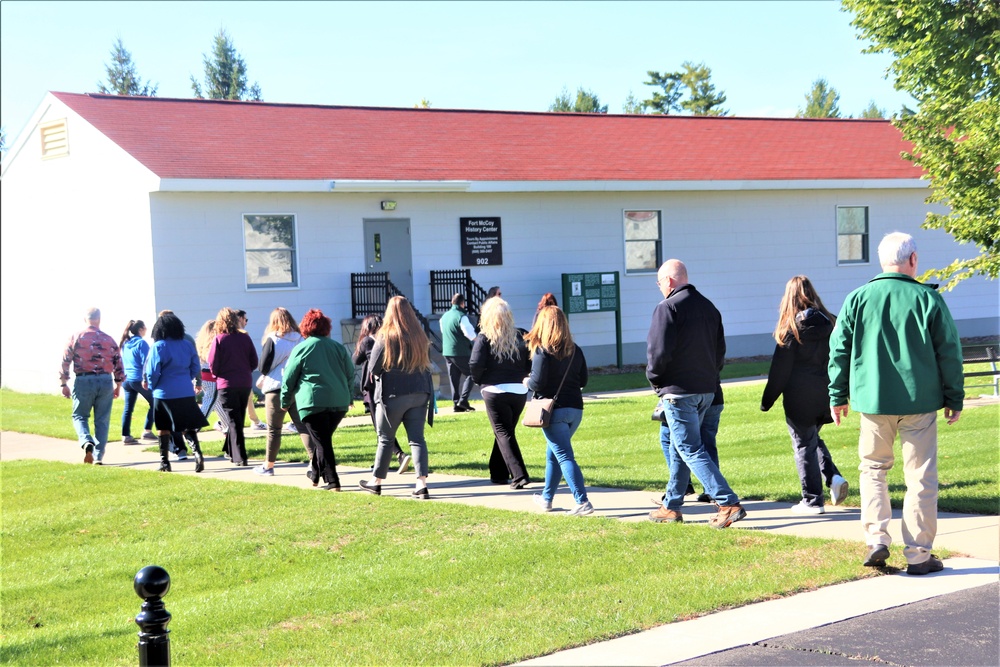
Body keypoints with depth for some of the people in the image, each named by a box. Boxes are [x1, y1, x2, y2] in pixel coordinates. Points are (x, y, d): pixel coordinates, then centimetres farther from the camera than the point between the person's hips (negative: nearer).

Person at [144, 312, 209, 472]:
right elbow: (196, 368, 8)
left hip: (164, 393, -4)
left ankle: (164, 462, 12)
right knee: (188, 426, 9)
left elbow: (152, 372, -11)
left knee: (164, 428, 8)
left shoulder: (158, 347, -10)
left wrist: (151, 386, 7)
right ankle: (197, 452, -14)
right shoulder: (188, 345, 4)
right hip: (186, 393, 4)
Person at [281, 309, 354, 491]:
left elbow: (289, 378, 1)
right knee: (324, 439, 20)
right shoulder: (338, 347, 10)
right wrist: (347, 396, 27)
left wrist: (285, 402, 13)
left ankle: (332, 482, -7)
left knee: (322, 443, -1)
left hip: (313, 402, -5)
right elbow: (351, 374, 15)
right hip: (339, 402, 5)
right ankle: (315, 474, 31)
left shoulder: (301, 349, -2)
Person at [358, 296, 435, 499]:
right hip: (419, 393, 3)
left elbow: (373, 368, -7)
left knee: (385, 439, 10)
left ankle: (376, 481, 21)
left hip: (392, 395, -3)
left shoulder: (385, 338, -11)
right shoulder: (420, 337, 2)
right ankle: (422, 484, -7)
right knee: (417, 438, 3)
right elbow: (427, 363, 14)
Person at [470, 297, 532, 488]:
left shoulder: (484, 338, -7)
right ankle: (498, 473, 27)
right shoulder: (520, 336, 4)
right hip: (519, 391, 4)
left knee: (504, 434, 1)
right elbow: (530, 364, 2)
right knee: (506, 431, 19)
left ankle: (519, 475, -11)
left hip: (495, 391, -4)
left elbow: (475, 363, -15)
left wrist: (479, 380, 2)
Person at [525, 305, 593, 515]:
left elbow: (537, 382, -16)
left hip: (554, 410, -7)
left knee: (564, 456, -7)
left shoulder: (542, 351, -12)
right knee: (553, 453, 21)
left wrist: (527, 382, 5)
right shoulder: (575, 350, 6)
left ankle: (582, 502, -16)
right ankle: (546, 498, 32)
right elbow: (583, 381, 11)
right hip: (575, 409, 7)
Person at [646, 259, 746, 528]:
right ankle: (672, 506, 24)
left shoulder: (667, 307, -13)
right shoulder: (709, 307, 13)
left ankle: (729, 503, -15)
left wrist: (654, 378, -2)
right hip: (707, 390, 8)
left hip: (678, 391, -8)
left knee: (691, 450, -7)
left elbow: (659, 352, -19)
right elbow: (720, 350, 15)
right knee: (680, 448, 18)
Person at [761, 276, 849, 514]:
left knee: (804, 445, 5)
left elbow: (780, 369, -9)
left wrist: (768, 399, -1)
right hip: (825, 396, 5)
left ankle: (812, 500, 8)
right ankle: (833, 476, 3)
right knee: (813, 438, 23)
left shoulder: (791, 328, -11)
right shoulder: (830, 323, 2)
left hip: (799, 398, -5)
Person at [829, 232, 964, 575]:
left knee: (872, 468, 17)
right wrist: (954, 399, 10)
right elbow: (950, 352, 0)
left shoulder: (857, 299, 0)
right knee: (920, 476, 6)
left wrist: (838, 396, 14)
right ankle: (918, 554, 8)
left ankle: (876, 538, 1)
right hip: (920, 401, -1)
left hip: (873, 401, 2)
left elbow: (839, 351, 4)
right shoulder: (928, 299, -4)